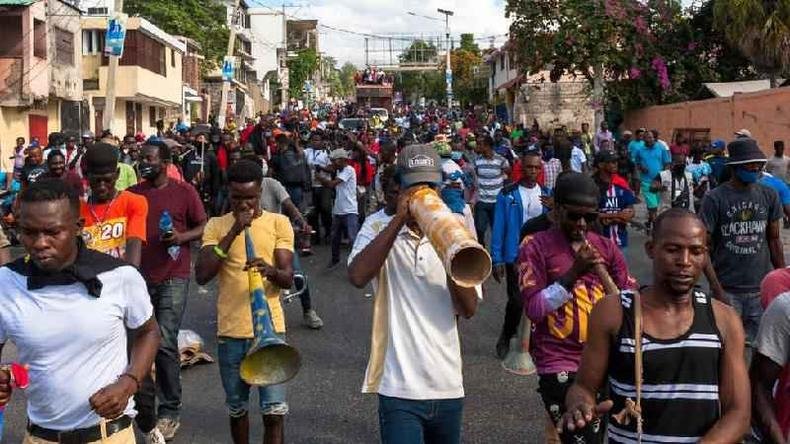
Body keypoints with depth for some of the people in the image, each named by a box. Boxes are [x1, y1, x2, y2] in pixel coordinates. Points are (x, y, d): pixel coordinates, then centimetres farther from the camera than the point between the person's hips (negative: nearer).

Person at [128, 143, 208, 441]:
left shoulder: (184, 192, -4)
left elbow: (203, 227, 2)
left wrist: (181, 237, -16)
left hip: (173, 277, -4)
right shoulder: (132, 194, 6)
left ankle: (170, 411, 7)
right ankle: (144, 406, 29)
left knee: (165, 343, -7)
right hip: (139, 277, 4)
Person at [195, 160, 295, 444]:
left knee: (274, 410, -5)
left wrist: (270, 270, -30)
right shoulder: (216, 226, 2)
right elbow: (201, 276, -11)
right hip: (230, 330, 2)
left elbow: (288, 278, -7)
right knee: (236, 408, 15)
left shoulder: (279, 223, 0)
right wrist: (232, 232, -16)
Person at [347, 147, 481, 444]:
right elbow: (357, 277, -22)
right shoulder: (378, 226, -2)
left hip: (448, 386, 4)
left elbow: (469, 308, -5)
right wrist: (398, 219, -21)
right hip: (400, 388, -4)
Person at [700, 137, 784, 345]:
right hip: (728, 290, -3)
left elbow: (774, 240, 13)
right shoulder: (714, 199, -7)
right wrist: (716, 289, -13)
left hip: (762, 289, 3)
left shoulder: (769, 196, 5)